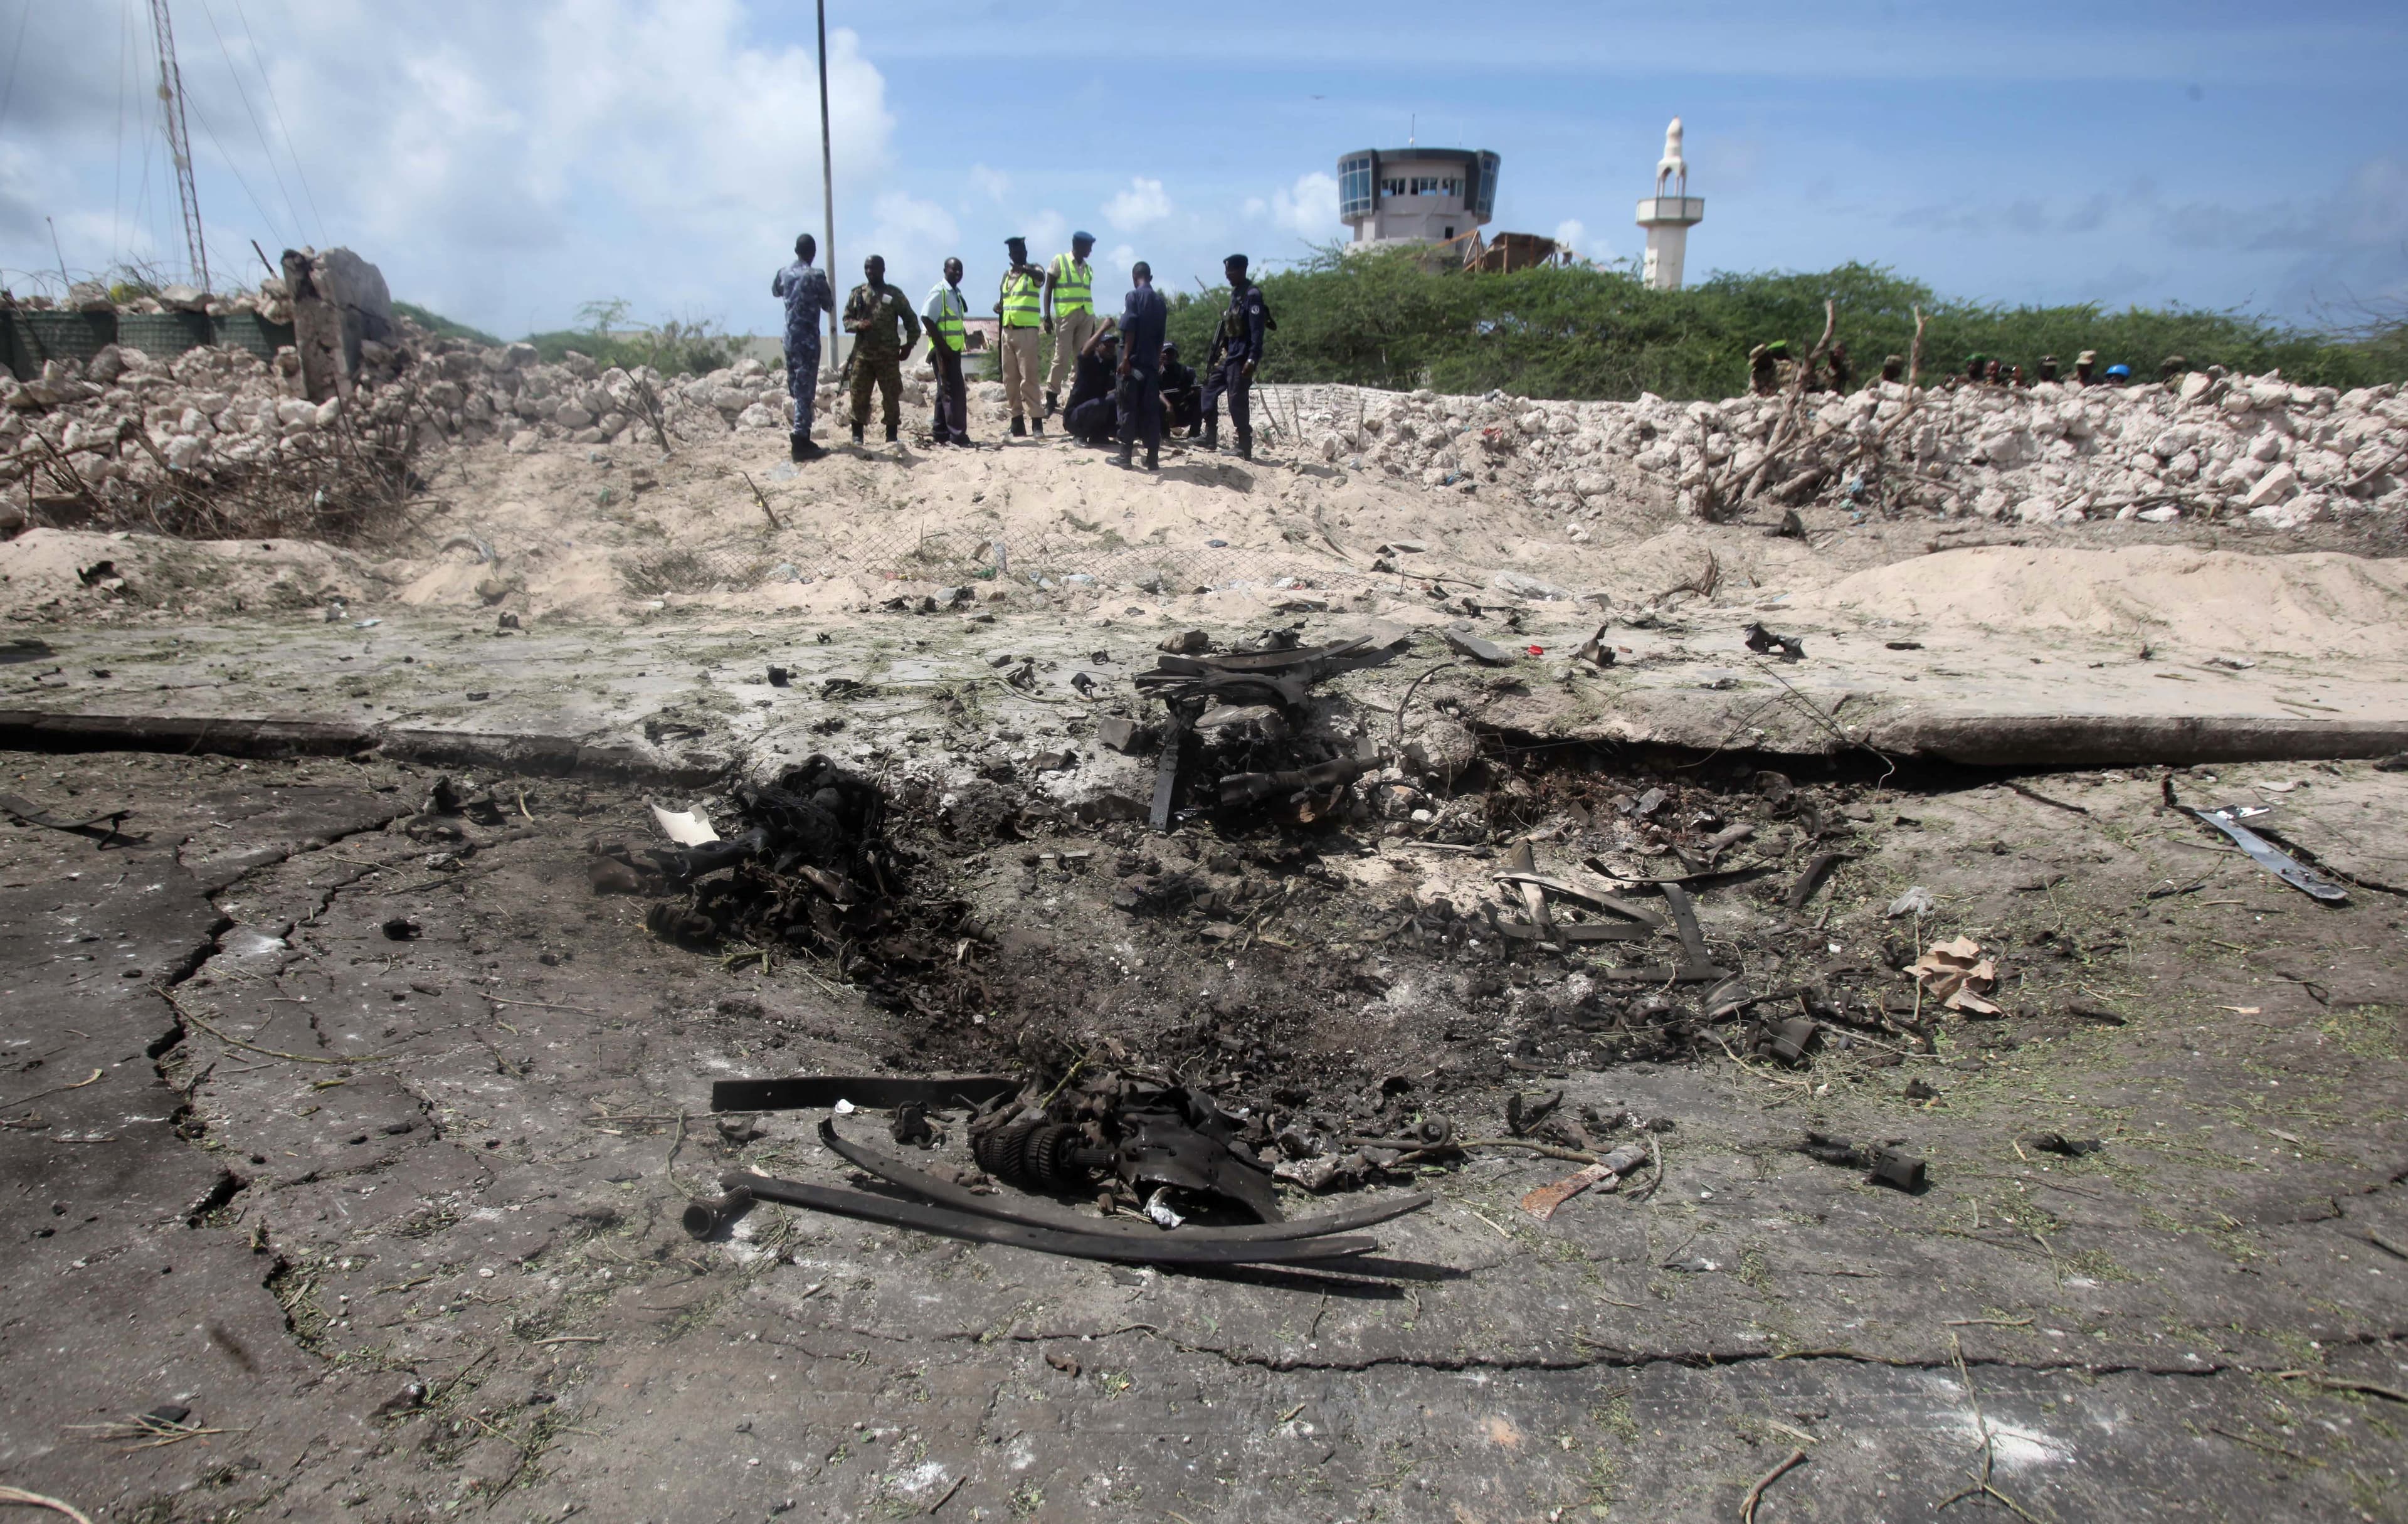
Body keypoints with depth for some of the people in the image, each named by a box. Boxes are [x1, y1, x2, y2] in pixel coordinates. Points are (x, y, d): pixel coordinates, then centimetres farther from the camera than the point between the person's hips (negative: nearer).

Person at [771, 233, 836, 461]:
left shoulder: (784, 274, 8)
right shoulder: (816, 275, -11)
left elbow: (775, 291, 29)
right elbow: (829, 306, -2)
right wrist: (830, 292, 17)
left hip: (790, 338, 6)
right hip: (808, 339, -6)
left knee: (797, 389, 13)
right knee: (806, 391, -7)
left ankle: (802, 441, 17)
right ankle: (801, 444, -10)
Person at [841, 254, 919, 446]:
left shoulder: (894, 294, 4)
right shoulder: (857, 293, 9)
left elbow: (911, 320, 8)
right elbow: (846, 319, 11)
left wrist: (909, 344, 0)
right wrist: (858, 325, -11)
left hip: (888, 354, -1)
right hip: (862, 353, 1)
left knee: (891, 396, 1)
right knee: (859, 395, 0)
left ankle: (891, 436, 9)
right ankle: (857, 435, 9)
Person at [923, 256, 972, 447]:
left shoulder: (956, 293, 16)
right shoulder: (938, 292, -11)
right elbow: (926, 319, -19)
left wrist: (964, 340, 13)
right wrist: (942, 346, -21)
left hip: (953, 350, 9)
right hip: (943, 350, -9)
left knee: (946, 393, 12)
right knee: (955, 393, -12)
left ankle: (941, 434, 17)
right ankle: (958, 435, -13)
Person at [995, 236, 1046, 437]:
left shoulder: (1033, 272, -1)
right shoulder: (1006, 275, 17)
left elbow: (1041, 277, -27)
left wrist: (1025, 269, -45)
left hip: (1026, 331, -6)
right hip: (1007, 332, 6)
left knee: (1028, 377, -12)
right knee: (1010, 379, 6)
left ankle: (1037, 422, -13)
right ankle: (1017, 423, 10)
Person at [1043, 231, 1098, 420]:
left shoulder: (1088, 269, 16)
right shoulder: (1059, 261, 2)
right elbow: (1048, 290, 1)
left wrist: (1093, 324, 16)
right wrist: (1047, 315, -8)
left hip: (1086, 316, 5)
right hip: (1065, 315, -5)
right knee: (1061, 358, -9)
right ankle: (1051, 397, -2)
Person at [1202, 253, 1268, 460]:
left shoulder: (1252, 295, -12)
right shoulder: (1235, 294, 16)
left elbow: (1257, 330, -19)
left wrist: (1252, 359, -26)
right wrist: (1217, 355, 20)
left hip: (1241, 358, -10)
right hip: (1228, 355, 10)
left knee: (1237, 403, -10)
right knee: (1210, 390, 15)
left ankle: (1245, 450, -4)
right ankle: (1210, 439, 22)